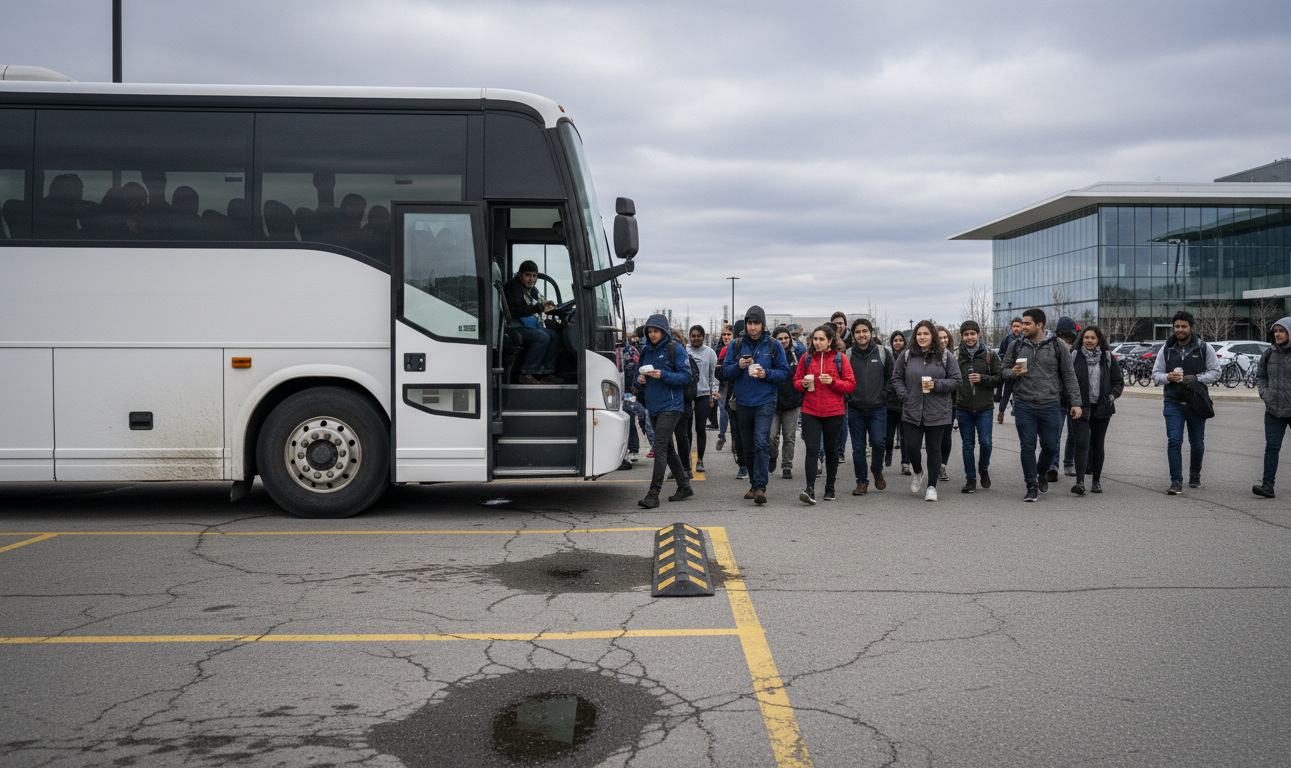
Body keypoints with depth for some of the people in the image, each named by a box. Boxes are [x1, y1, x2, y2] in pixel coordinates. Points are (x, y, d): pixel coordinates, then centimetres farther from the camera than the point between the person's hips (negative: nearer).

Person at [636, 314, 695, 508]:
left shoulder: (676, 349, -6)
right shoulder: (646, 350, 13)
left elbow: (686, 377, -10)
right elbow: (639, 373, 22)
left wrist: (662, 375, -22)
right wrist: (640, 378, -2)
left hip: (670, 405, -7)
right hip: (653, 405, 8)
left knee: (660, 446, -14)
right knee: (668, 448, 13)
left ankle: (653, 494, -15)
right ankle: (684, 487, 26)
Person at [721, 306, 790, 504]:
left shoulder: (773, 346, 1)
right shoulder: (736, 345, 5)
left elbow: (784, 372, 2)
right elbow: (725, 371, 4)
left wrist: (766, 374, -16)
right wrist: (739, 366, -16)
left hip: (765, 402, -3)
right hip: (743, 403, 3)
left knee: (761, 443, -17)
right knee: (748, 447, 12)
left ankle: (760, 487, -18)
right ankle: (753, 484, 25)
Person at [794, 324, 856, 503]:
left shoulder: (840, 358, 1)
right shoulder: (806, 358, 6)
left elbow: (851, 384, 0)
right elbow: (796, 380, 14)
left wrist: (832, 382, -15)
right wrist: (803, 384, -9)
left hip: (833, 412, 0)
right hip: (810, 412, 0)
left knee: (831, 449, 11)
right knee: (812, 449, -11)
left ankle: (830, 488, 25)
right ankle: (810, 490, -15)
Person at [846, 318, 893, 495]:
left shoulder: (883, 353, 2)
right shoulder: (847, 355, 2)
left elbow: (893, 376, 8)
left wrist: (885, 394, 0)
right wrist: (847, 395, 0)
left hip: (878, 408, -1)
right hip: (855, 409, 1)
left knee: (878, 442, -11)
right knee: (858, 447, 2)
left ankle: (877, 471, 17)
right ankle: (862, 482, 15)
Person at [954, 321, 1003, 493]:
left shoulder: (990, 354, 1)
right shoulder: (957, 356, 7)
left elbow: (999, 379, 1)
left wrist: (982, 378, -17)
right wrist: (952, 408, 10)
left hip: (984, 407, -2)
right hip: (963, 408, 2)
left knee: (985, 442, -6)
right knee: (967, 445, 4)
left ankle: (984, 469, 23)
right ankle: (971, 480, 13)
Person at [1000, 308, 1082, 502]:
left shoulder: (1057, 346, 0)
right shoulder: (1016, 346, 4)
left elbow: (1068, 375, 4)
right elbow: (1004, 371, 11)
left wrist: (1075, 402, 1)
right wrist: (1013, 373, -13)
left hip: (1050, 406, 0)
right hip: (1024, 406, 1)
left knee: (1050, 446, 5)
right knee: (1027, 447, 0)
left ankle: (1041, 473, 34)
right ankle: (1031, 486, 10)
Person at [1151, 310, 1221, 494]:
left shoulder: (1204, 348, 1)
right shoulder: (1166, 349, 5)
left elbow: (1215, 372, 1)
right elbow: (1156, 373, 7)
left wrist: (1197, 379, -16)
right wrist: (1168, 377, -14)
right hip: (1173, 403, 0)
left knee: (1197, 443, 10)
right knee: (1174, 441, -11)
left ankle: (1195, 474, 35)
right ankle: (1176, 482, -9)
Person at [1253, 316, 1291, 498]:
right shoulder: (1269, 354, 6)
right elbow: (1260, 376, 18)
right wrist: (1264, 393, 1)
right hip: (1273, 410, 3)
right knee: (1271, 447, -4)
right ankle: (1268, 484, -6)